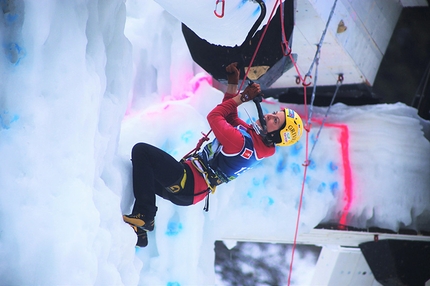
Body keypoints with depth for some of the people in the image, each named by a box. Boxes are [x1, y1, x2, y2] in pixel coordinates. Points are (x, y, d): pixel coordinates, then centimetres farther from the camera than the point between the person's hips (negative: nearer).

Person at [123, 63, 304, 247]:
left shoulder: (244, 143, -22)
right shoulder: (253, 133, 8)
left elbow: (214, 117, -17)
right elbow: (230, 116, 22)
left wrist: (241, 98, -6)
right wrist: (232, 84, 15)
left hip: (188, 184, -11)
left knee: (141, 151, -19)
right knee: (144, 170, 19)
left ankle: (144, 215, -18)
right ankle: (140, 232, 12)